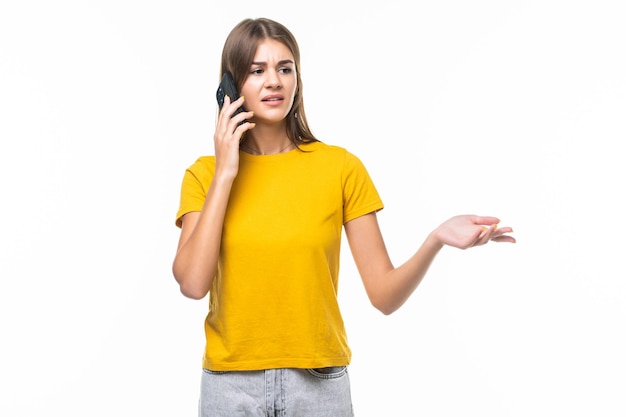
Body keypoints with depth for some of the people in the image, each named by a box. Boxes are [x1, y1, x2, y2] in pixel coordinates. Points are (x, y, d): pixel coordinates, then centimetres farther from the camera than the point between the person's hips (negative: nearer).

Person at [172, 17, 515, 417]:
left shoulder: (341, 167, -4)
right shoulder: (205, 174, -1)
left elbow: (385, 295, -6)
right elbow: (193, 283, -15)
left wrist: (435, 240, -24)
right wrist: (225, 174, -13)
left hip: (319, 382, 0)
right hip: (231, 381, 1)